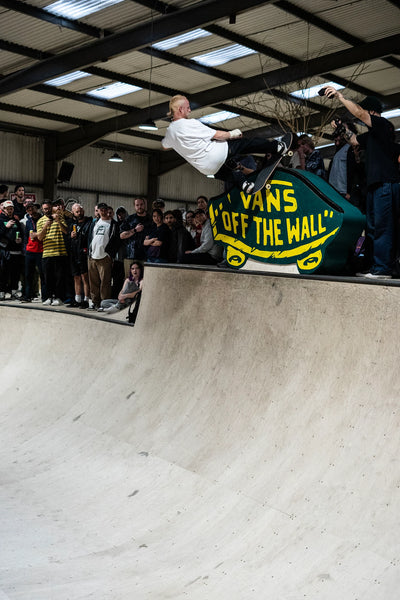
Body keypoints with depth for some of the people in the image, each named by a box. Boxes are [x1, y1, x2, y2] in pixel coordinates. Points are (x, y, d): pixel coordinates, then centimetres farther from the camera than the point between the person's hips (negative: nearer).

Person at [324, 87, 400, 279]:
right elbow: (354, 140, 36)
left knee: (382, 226, -13)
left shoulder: (384, 124, -5)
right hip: (374, 184, 10)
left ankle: (383, 269, -15)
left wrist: (339, 96, -9)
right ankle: (373, 268, 12)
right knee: (372, 227, 9)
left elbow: (359, 113, -16)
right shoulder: (372, 134, 23)